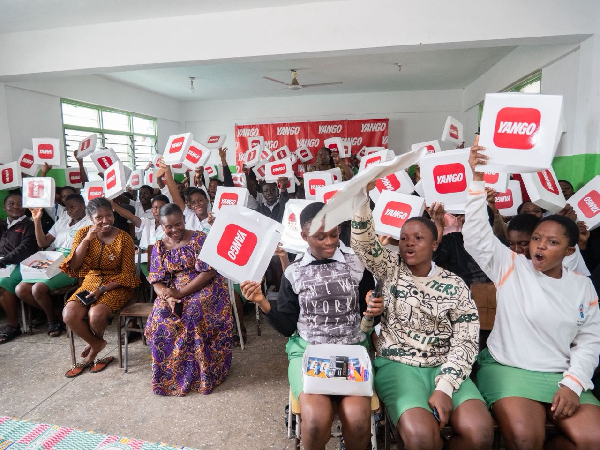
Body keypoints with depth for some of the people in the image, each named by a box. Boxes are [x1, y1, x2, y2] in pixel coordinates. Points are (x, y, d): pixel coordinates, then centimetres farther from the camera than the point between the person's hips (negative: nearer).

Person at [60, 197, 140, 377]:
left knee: (96, 314, -29)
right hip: (90, 282, 4)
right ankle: (96, 344, 6)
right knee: (69, 315, -22)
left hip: (116, 286, -4)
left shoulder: (124, 238, -10)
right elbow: (74, 266, -8)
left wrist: (102, 289, -21)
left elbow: (126, 274, -9)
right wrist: (87, 239, -19)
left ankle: (95, 345, 8)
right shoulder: (83, 233, 0)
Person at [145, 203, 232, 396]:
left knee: (192, 313, -32)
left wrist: (180, 293, -19)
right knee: (160, 319, -23)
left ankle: (198, 372, -13)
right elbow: (157, 281, 3)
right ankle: (168, 374, -2)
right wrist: (169, 297, -20)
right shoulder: (159, 247, 6)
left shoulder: (199, 239, -8)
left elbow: (208, 273, -14)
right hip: (173, 292, 4)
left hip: (204, 288, -4)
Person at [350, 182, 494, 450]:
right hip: (396, 365, -2)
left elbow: (466, 342, -2)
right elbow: (363, 241, -16)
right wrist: (363, 194, -31)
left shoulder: (455, 286, 2)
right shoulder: (390, 268, 2)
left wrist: (444, 387, -15)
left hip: (443, 368, 2)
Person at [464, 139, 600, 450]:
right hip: (507, 368, -4)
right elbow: (476, 236, -17)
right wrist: (478, 180, -25)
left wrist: (573, 383, -6)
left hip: (561, 376, 4)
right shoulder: (511, 267, -3)